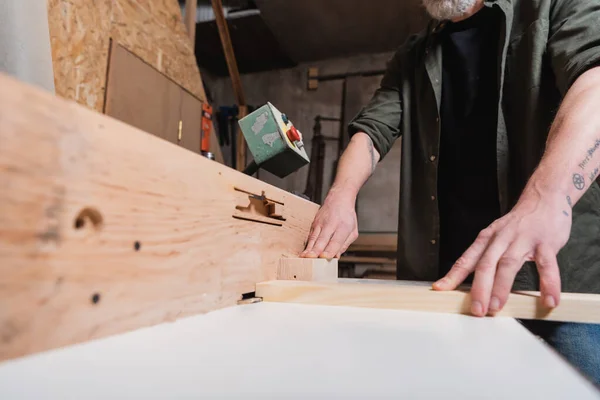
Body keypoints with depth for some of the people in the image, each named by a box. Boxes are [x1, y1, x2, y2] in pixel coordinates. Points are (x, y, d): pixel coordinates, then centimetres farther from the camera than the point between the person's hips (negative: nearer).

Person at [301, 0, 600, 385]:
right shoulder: (411, 59, 17)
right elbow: (373, 129, 8)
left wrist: (545, 200, -34)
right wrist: (342, 196, -13)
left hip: (558, 272, -2)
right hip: (440, 280, 3)